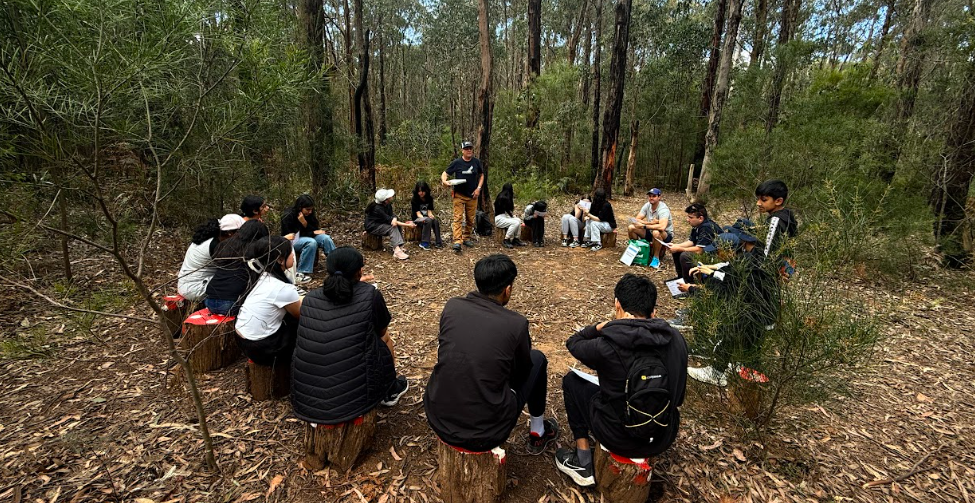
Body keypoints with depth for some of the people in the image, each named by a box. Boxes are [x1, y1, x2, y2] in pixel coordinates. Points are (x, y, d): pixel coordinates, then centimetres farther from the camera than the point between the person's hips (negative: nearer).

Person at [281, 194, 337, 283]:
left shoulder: (309, 215, -2)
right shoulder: (288, 217, -17)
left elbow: (316, 230, -1)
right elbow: (290, 235, -16)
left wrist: (305, 223, -22)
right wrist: (312, 233, -16)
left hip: (307, 237, 6)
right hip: (292, 241, -5)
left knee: (326, 238, -21)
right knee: (311, 242, -36)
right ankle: (301, 273, -33)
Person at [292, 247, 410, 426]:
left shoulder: (309, 298, 2)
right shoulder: (370, 294, -8)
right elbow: (382, 332, 12)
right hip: (350, 400, -4)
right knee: (384, 339, 21)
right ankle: (390, 390, 45)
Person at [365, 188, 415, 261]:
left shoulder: (388, 204, -6)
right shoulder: (377, 209, -31)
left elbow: (392, 214, -6)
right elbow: (390, 220, -31)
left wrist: (394, 219, -34)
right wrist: (408, 225, -32)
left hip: (380, 223, 8)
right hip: (372, 227, -8)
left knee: (397, 225, -13)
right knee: (392, 227, -28)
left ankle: (399, 247, -22)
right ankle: (397, 250, -40)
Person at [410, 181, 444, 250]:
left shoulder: (429, 198, 4)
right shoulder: (414, 200, -8)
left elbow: (429, 211, -1)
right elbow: (418, 213, -15)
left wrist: (431, 215, -26)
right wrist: (424, 219, -36)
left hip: (426, 218, 4)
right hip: (417, 219, -4)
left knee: (436, 220, -30)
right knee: (428, 220, -36)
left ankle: (438, 242, -28)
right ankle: (424, 243, -36)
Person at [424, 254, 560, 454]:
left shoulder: (452, 306, -5)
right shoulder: (516, 323, -14)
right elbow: (523, 370, 5)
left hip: (438, 421, 4)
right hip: (486, 435, -3)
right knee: (537, 359, 15)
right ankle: (538, 433, 32)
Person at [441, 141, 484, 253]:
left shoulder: (476, 162, 3)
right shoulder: (457, 162, -5)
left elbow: (481, 175, 13)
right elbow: (445, 173, -2)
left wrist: (478, 188, 0)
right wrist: (444, 181, -25)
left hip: (472, 195, 3)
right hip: (459, 195, -3)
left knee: (470, 219, 10)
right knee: (458, 218, -11)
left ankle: (466, 238, 26)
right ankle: (457, 241, -15)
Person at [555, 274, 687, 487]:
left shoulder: (607, 347, -26)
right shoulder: (677, 339, -12)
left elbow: (573, 343, -3)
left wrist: (605, 324, -8)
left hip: (621, 440, -5)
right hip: (666, 438, 5)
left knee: (571, 380, 15)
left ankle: (583, 464, 19)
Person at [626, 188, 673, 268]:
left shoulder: (663, 209, -25)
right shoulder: (647, 205, -6)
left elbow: (662, 227, -42)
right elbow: (636, 220, -10)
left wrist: (644, 226, -35)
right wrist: (650, 223, -26)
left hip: (666, 235, -6)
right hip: (650, 232, 6)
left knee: (656, 232, -41)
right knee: (631, 227, -14)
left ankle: (656, 258, -20)